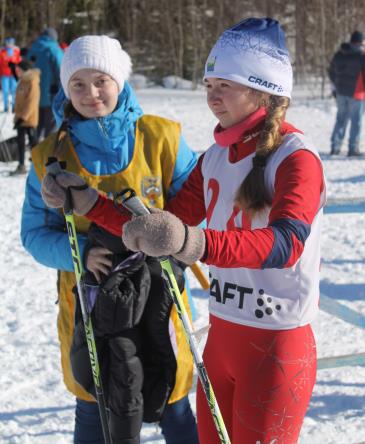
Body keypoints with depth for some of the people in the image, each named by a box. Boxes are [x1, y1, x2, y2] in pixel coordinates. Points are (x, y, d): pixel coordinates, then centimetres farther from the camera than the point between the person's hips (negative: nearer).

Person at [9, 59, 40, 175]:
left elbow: (31, 103, -22)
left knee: (33, 142, 1)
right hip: (20, 118, 9)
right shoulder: (22, 81, 7)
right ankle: (21, 166, 21)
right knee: (20, 141, 13)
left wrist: (23, 117, -23)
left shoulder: (32, 82, -18)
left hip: (29, 119, -9)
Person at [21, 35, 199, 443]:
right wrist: (81, 253, -19)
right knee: (93, 411, 13)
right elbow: (35, 233, 0)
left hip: (157, 298, -1)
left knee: (172, 406, 10)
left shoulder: (161, 139, -5)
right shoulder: (50, 158, -3)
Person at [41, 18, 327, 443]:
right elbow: (167, 224, 8)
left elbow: (286, 243, -33)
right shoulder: (215, 157, 6)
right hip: (220, 337, 7)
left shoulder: (295, 157, -16)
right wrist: (88, 202, -3)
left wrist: (194, 242, -49)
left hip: (278, 345, -7)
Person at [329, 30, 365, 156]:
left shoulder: (339, 54, 8)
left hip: (341, 92, 6)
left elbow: (331, 72, 17)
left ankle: (335, 147, 11)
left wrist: (335, 87, 28)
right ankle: (353, 148, 2)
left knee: (341, 119, 14)